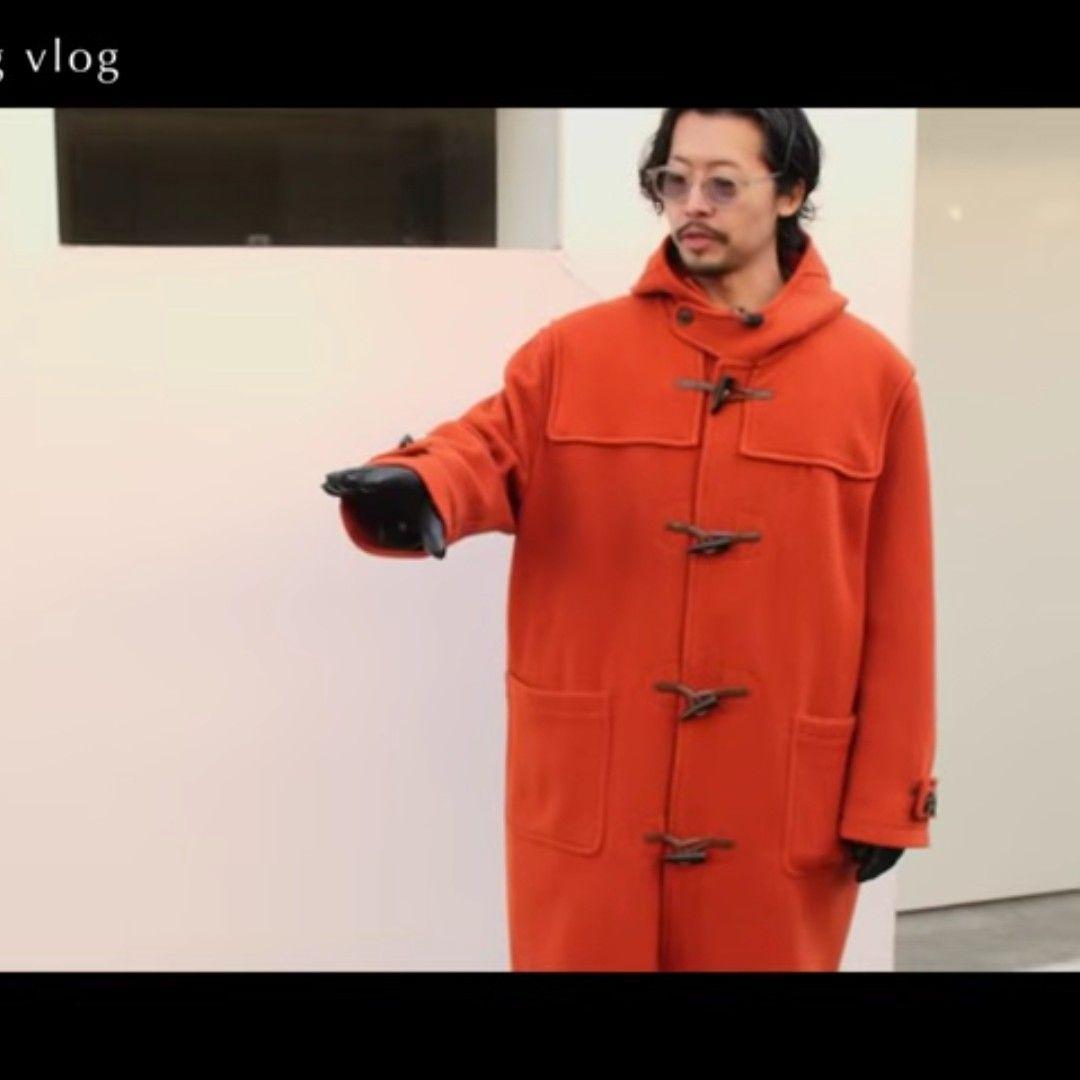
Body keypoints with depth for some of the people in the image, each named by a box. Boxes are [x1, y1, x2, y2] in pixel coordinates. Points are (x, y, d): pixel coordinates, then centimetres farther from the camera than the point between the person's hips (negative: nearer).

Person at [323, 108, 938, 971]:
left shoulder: (873, 375, 0)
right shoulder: (574, 352, 3)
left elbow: (896, 607, 0)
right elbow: (489, 451, -12)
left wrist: (887, 794, -1)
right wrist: (415, 490, -36)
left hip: (782, 797, 0)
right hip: (588, 787, 1)